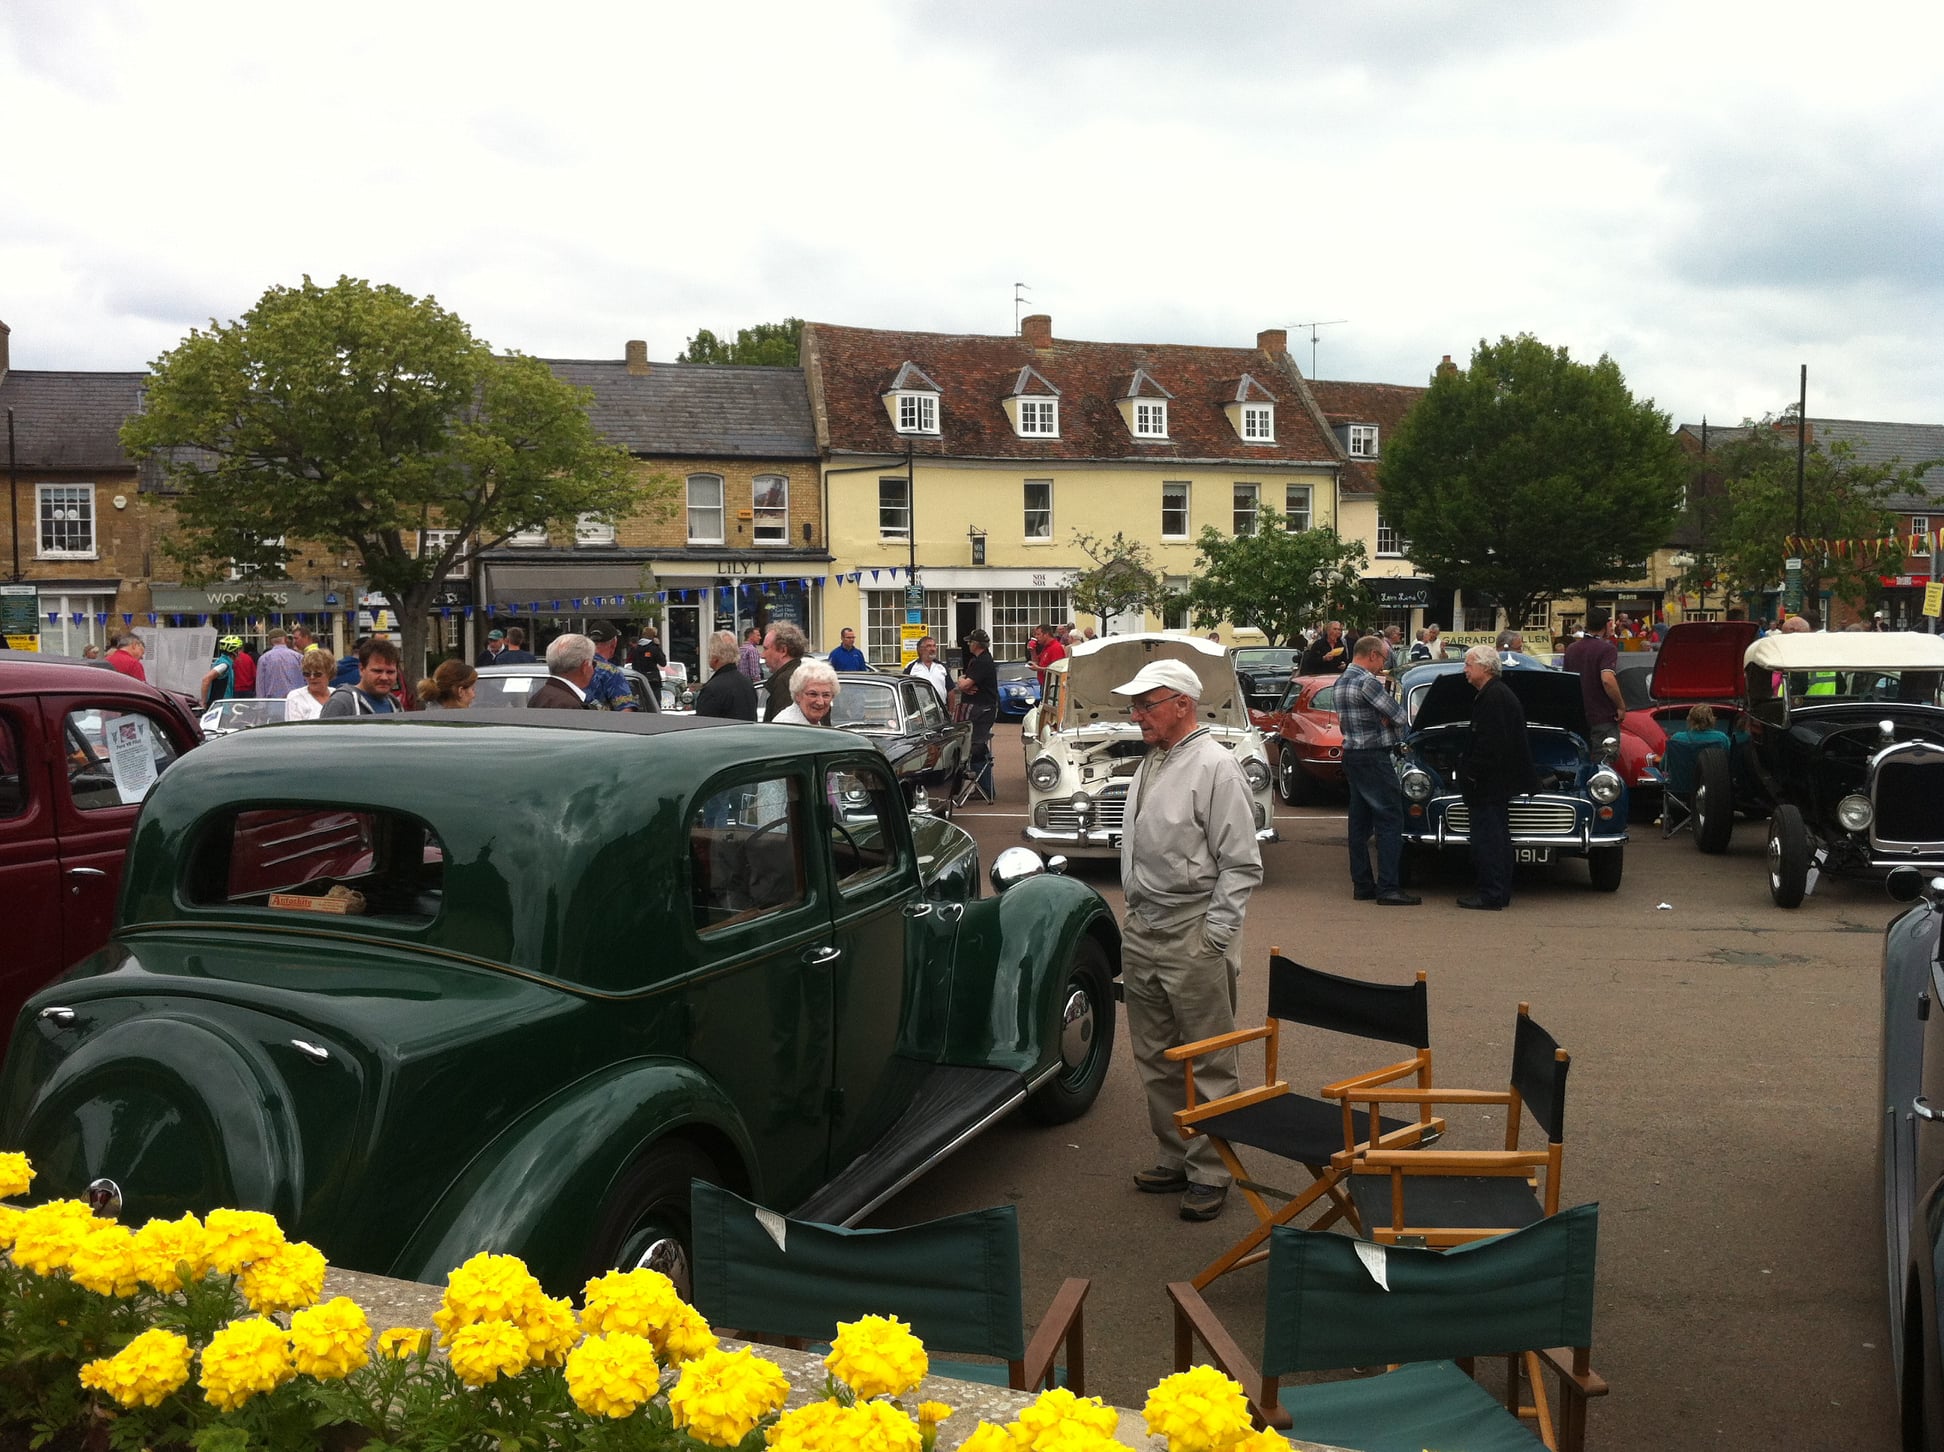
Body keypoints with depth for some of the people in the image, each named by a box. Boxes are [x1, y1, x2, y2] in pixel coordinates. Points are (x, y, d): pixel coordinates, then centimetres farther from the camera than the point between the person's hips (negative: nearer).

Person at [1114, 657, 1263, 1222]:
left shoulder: (1215, 767, -13)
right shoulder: (1149, 764, 13)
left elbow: (1241, 865, -14)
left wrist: (1214, 937, -17)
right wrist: (1135, 917, 16)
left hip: (1193, 937, -9)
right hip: (1142, 932, 9)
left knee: (1207, 1065, 1)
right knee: (1155, 1059, 16)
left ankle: (1210, 1173, 11)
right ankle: (1174, 1159, 29)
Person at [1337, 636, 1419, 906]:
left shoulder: (1342, 681, 14)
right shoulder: (1367, 681, -17)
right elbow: (1401, 717, -17)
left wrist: (1383, 718, -2)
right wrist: (1393, 715, 5)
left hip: (1351, 756, 10)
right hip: (1374, 758, -10)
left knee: (1360, 822, 11)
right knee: (1390, 821, -6)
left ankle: (1362, 885, 15)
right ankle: (1388, 888, -8)